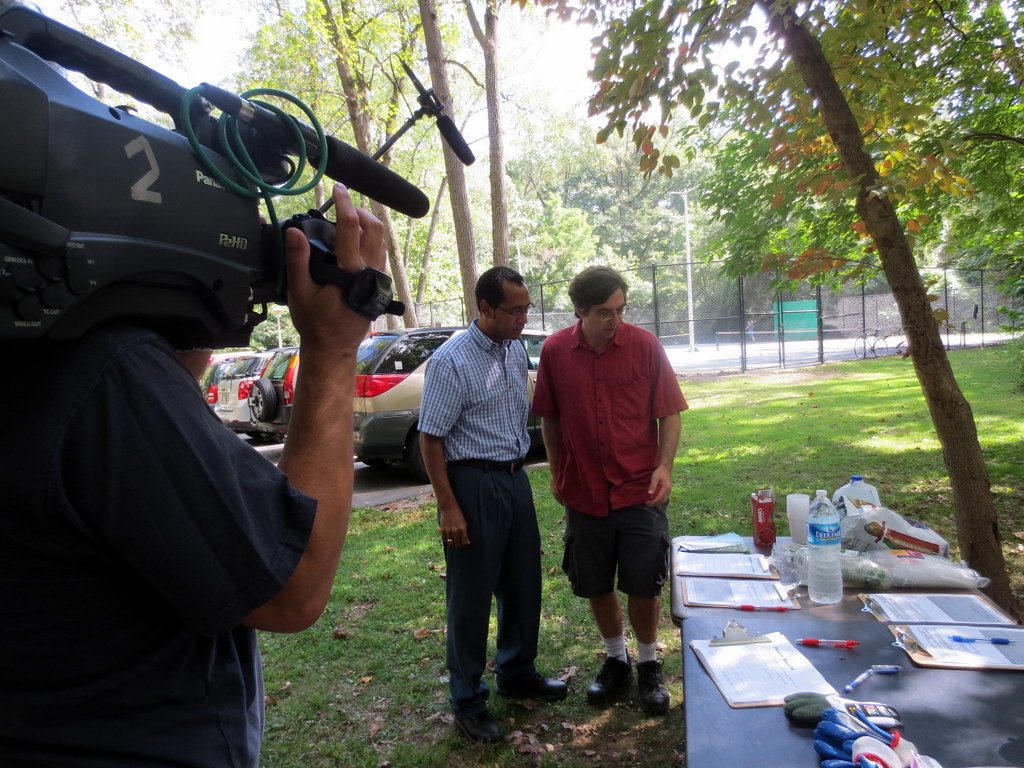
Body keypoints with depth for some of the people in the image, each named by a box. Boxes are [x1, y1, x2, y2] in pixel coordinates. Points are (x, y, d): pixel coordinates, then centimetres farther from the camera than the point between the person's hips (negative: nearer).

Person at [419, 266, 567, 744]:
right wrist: (448, 508, -16)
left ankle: (517, 674, 39)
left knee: (523, 583, 18)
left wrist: (518, 470, 15)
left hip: (515, 477, 7)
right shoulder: (452, 360, -16)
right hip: (473, 483, -7)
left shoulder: (517, 350, 6)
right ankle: (467, 701, 23)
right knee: (471, 595, 5)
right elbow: (430, 438, -15)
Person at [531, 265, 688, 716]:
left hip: (640, 489, -1)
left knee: (643, 586, 7)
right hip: (584, 492, 2)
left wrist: (665, 466, -14)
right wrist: (556, 473, 10)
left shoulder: (644, 345, -8)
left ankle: (649, 666, 32)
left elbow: (668, 413, -2)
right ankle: (616, 661, 38)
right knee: (596, 587, 14)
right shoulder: (555, 351, -4)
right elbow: (549, 419, 7)